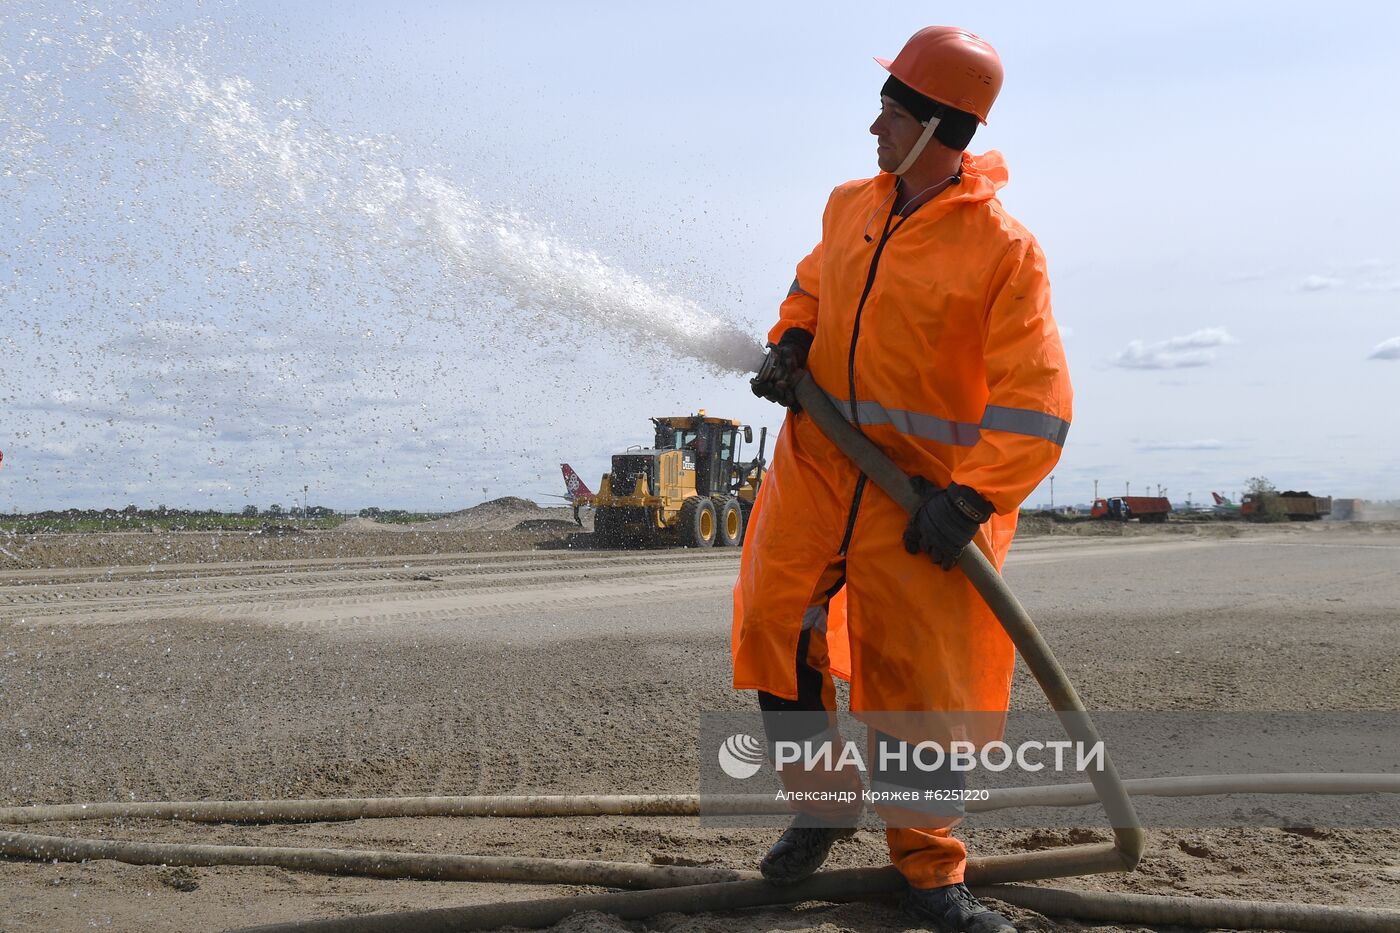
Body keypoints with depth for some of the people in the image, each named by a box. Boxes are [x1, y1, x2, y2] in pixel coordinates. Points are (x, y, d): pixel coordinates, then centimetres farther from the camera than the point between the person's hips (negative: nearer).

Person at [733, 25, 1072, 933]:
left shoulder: (1003, 248, -12)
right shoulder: (850, 208, 6)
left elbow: (1035, 404, -14)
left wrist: (970, 499, -22)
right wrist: (789, 345, 5)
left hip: (925, 489, -5)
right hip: (820, 460, 5)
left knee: (922, 679, 0)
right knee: (773, 622, -2)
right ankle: (823, 801, 19)